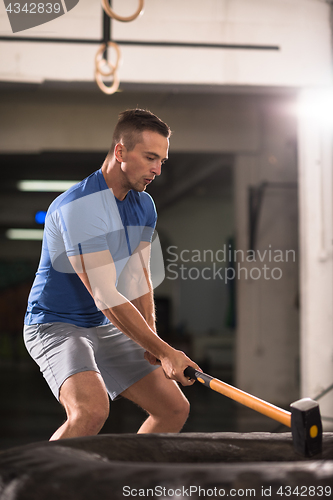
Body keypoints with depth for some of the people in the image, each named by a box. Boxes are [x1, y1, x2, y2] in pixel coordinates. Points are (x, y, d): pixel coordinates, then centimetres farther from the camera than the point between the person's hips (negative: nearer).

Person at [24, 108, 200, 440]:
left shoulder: (144, 205, 4)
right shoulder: (78, 207, -25)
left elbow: (139, 279, 9)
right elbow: (107, 298, -28)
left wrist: (151, 342, -6)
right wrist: (164, 352, -26)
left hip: (106, 328, 9)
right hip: (56, 325, -9)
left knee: (175, 409, 5)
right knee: (91, 410, -35)